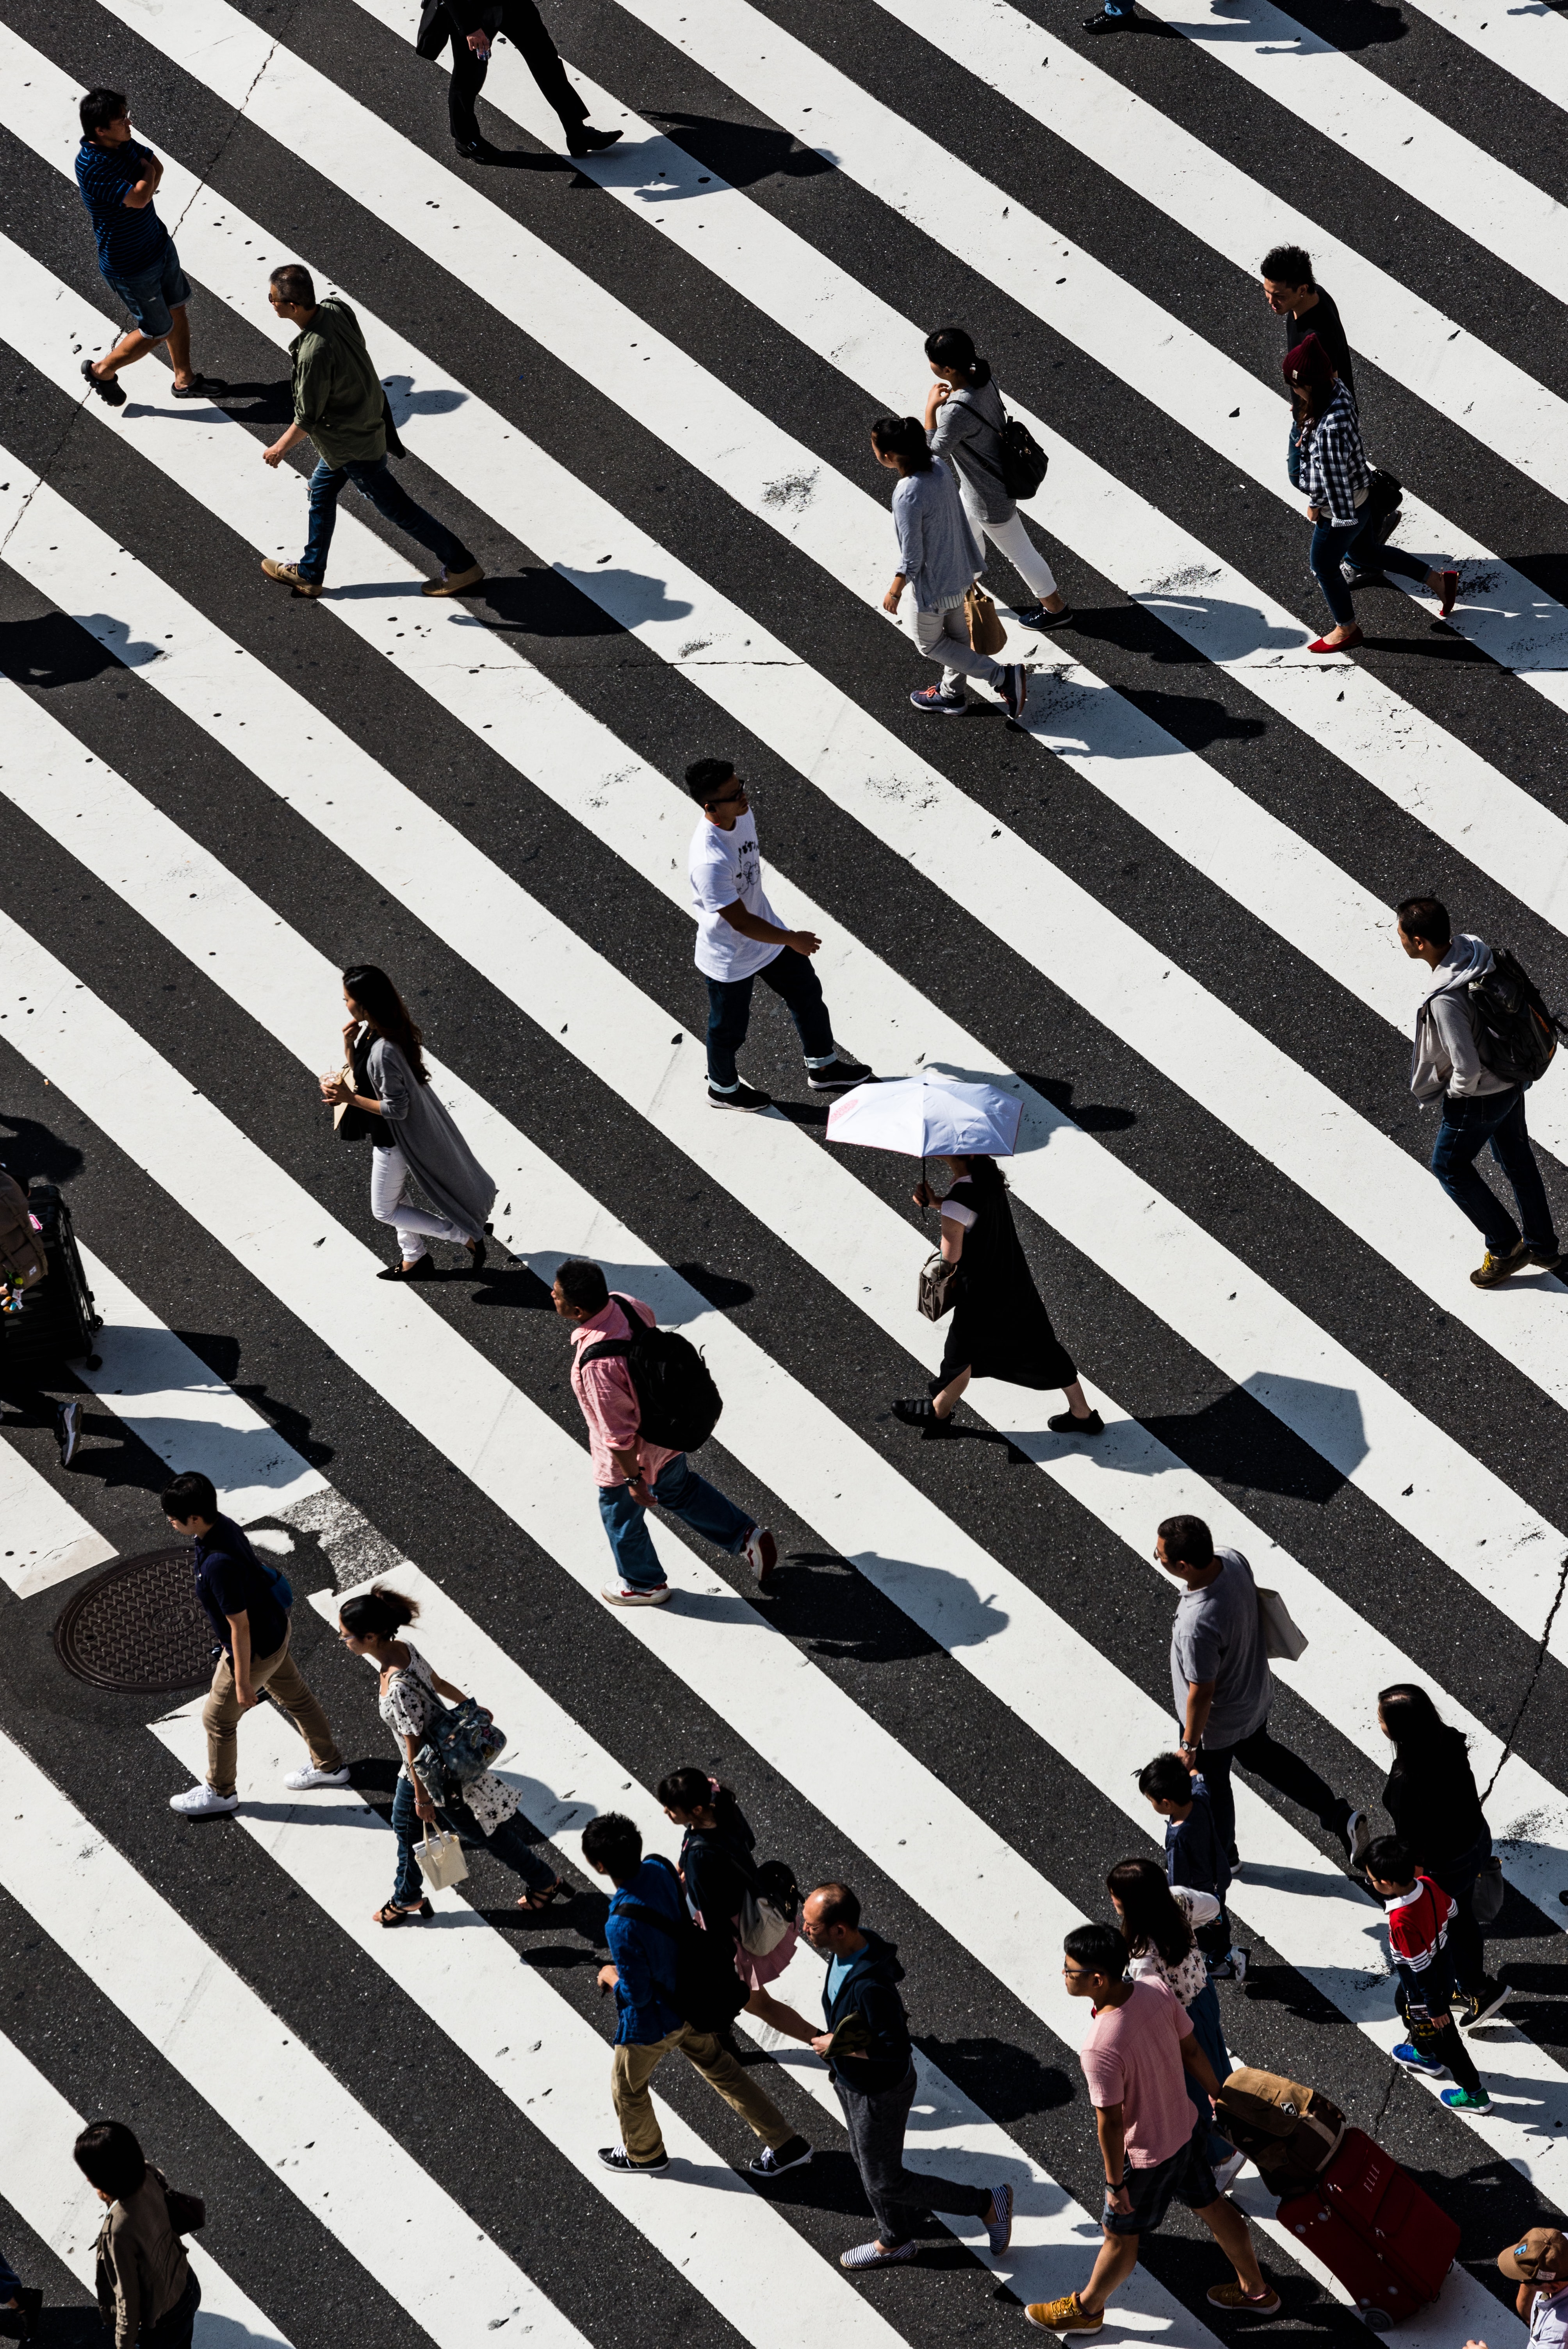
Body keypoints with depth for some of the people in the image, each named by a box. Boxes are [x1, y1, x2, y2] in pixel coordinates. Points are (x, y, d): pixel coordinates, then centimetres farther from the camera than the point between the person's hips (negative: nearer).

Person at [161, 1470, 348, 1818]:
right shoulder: (223, 1526, -12)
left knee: (218, 1719, 14)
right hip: (274, 1628, 9)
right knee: (295, 1697, 27)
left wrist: (243, 1682, -19)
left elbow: (240, 1627, -30)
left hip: (255, 1650, -9)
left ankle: (220, 1793, 37)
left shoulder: (218, 1564, -39)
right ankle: (330, 1765, 47)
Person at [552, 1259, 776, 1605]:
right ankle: (746, 1536, 44)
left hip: (632, 1455, -7)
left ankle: (644, 1584, 49)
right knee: (679, 1489, 34)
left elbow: (619, 1432, -32)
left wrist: (633, 1479, -16)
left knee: (621, 1516, 24)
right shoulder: (623, 1304, -19)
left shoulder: (597, 1364, -42)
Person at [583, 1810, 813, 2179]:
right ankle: (786, 2144, 33)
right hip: (691, 2001, 7)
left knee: (627, 2087, 24)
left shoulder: (622, 1926, -40)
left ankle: (644, 2153, 50)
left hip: (652, 2021, -7)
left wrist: (611, 1977, -7)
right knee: (720, 2069, 26)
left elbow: (637, 1994, -28)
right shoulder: (659, 1869, -18)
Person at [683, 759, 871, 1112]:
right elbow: (741, 922, -32)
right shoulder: (709, 862, -42)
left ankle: (823, 1068, 45)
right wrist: (792, 940, -20)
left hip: (765, 931, 8)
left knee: (807, 992, 22)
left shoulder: (743, 815, -15)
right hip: (730, 960, -8)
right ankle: (722, 1089, 47)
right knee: (730, 1028, 18)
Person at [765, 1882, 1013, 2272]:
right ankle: (895, 2242, 50)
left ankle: (987, 2203, 23)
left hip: (880, 2093, -9)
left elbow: (897, 2049, -33)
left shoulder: (870, 1986, -40)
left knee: (885, 2182, 10)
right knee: (867, 2164, 27)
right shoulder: (850, 1948, -12)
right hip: (851, 2082, 9)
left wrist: (839, 2047, -24)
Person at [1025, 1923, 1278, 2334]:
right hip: (1185, 2129, 7)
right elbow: (1192, 2050, -3)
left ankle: (1086, 2308, 44)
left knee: (1120, 2235, 19)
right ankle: (1256, 2291, 48)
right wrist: (1219, 2097, 15)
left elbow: (1111, 2123, -27)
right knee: (1211, 2206, 28)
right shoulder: (1156, 1992, -19)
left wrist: (1115, 2184, -12)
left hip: (1146, 2156, -7)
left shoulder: (1101, 2049, -39)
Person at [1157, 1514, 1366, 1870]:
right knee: (1260, 1755, 34)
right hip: (1255, 1692, 7)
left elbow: (1201, 1694, -30)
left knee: (1211, 1785, 23)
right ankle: (1340, 1816, 39)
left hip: (1217, 1724, -7)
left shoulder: (1197, 1626, -44)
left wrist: (1189, 1746, -13)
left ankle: (1220, 1858, 50)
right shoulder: (1233, 1559, -22)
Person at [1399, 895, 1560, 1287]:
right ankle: (1542, 1247, 41)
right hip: (1512, 1078, 8)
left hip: (1479, 1095, -8)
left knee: (1449, 1166, 16)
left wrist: (1457, 1094, -10)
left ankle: (1505, 1246, 26)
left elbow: (1467, 1068, -32)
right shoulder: (1473, 947, -12)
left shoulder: (1445, 1000, -37)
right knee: (1517, 1159, 24)